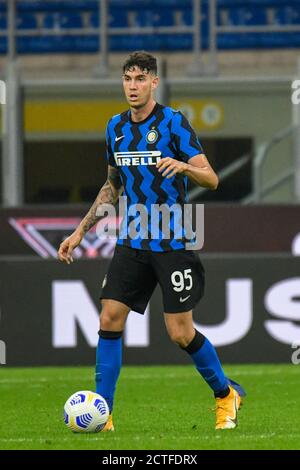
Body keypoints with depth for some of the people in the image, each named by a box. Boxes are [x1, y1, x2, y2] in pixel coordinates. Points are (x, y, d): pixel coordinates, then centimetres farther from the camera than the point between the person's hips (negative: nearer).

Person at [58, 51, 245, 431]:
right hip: (132, 241, 5)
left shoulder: (173, 122, -9)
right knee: (109, 320, -5)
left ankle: (226, 395, 20)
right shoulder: (116, 127, 9)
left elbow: (211, 179, -12)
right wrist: (80, 232, 19)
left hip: (172, 242, -5)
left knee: (181, 333, -4)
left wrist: (182, 166, -33)